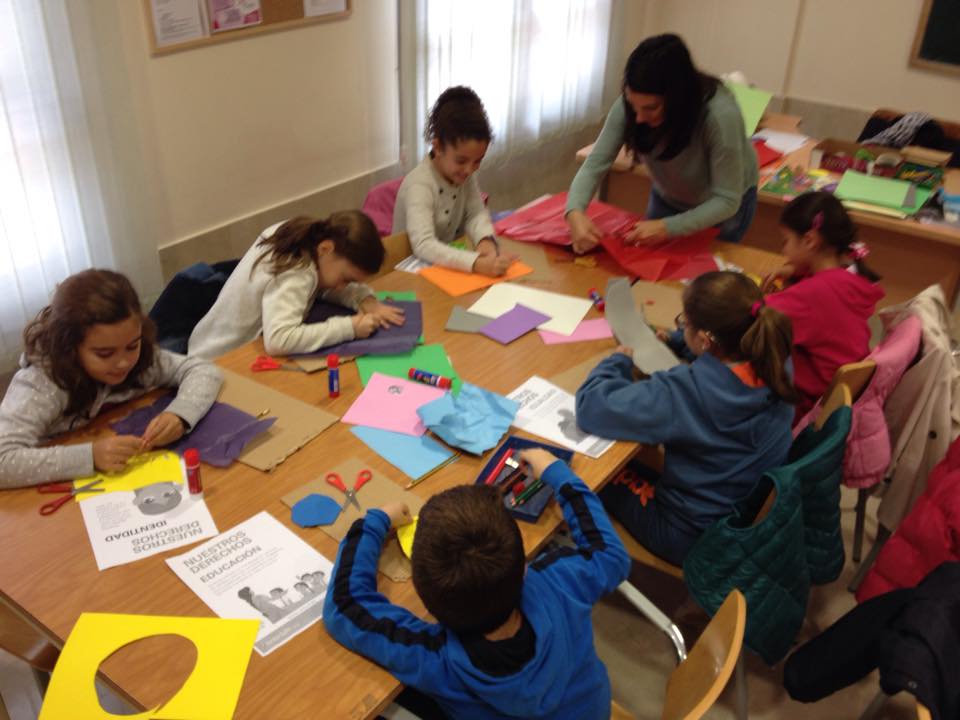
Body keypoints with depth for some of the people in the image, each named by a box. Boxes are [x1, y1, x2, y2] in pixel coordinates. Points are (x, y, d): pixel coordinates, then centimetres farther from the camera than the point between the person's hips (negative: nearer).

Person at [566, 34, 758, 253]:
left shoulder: (720, 114, -39)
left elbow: (727, 200, -32)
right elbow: (596, 163, -25)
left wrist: (668, 227, -43)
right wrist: (575, 212, -44)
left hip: (724, 206, -3)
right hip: (668, 199, 3)